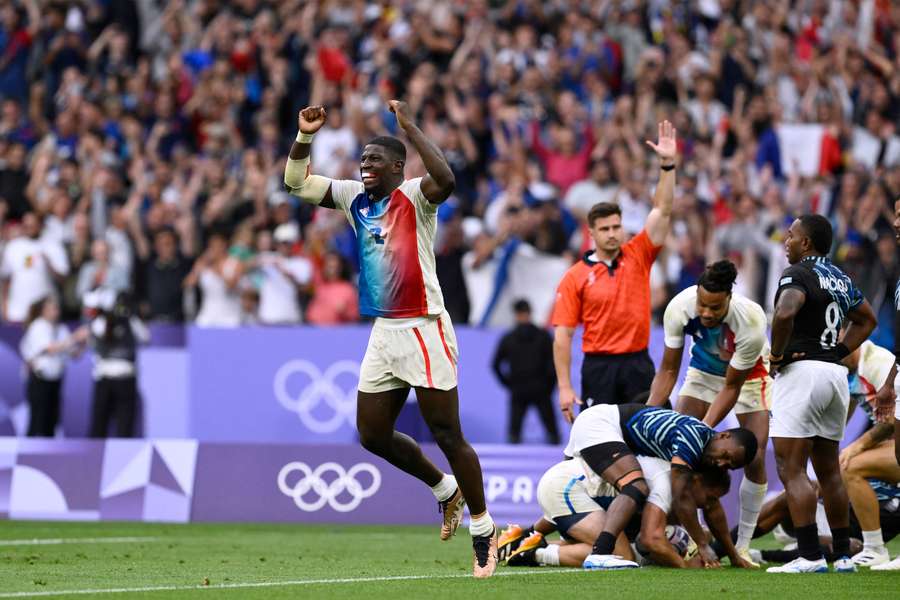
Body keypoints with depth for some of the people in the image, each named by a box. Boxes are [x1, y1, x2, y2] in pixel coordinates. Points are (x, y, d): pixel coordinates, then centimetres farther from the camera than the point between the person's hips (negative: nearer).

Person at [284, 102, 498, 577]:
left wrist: (408, 126, -27)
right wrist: (305, 136, 0)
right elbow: (297, 183, 16)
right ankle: (445, 490, 31)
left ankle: (483, 531, 6)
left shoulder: (414, 197, -10)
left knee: (447, 435, -5)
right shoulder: (355, 198, 10)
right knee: (373, 435, 9)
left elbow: (445, 180, -33)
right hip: (384, 332, 8)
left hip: (424, 329, -8)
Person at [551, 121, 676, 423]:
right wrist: (565, 388, -9)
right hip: (599, 367, -2)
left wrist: (667, 164, -11)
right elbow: (562, 336, -2)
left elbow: (662, 211, 0)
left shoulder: (638, 256, 6)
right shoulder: (575, 278, -1)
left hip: (638, 364, 2)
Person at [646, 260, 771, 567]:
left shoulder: (751, 320, -37)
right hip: (704, 370, 3)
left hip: (748, 375, -3)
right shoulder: (679, 308, -30)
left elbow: (732, 387, -27)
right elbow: (668, 369, -16)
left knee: (754, 459, -12)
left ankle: (743, 545, 1)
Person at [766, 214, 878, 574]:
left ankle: (810, 556, -14)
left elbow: (785, 312, -29)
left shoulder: (798, 273, -10)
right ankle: (843, 555, 18)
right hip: (836, 375, 9)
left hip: (802, 371, -9)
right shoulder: (841, 278, 16)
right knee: (829, 469, 16)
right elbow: (866, 320, 30)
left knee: (791, 468, -7)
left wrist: (777, 354, -15)